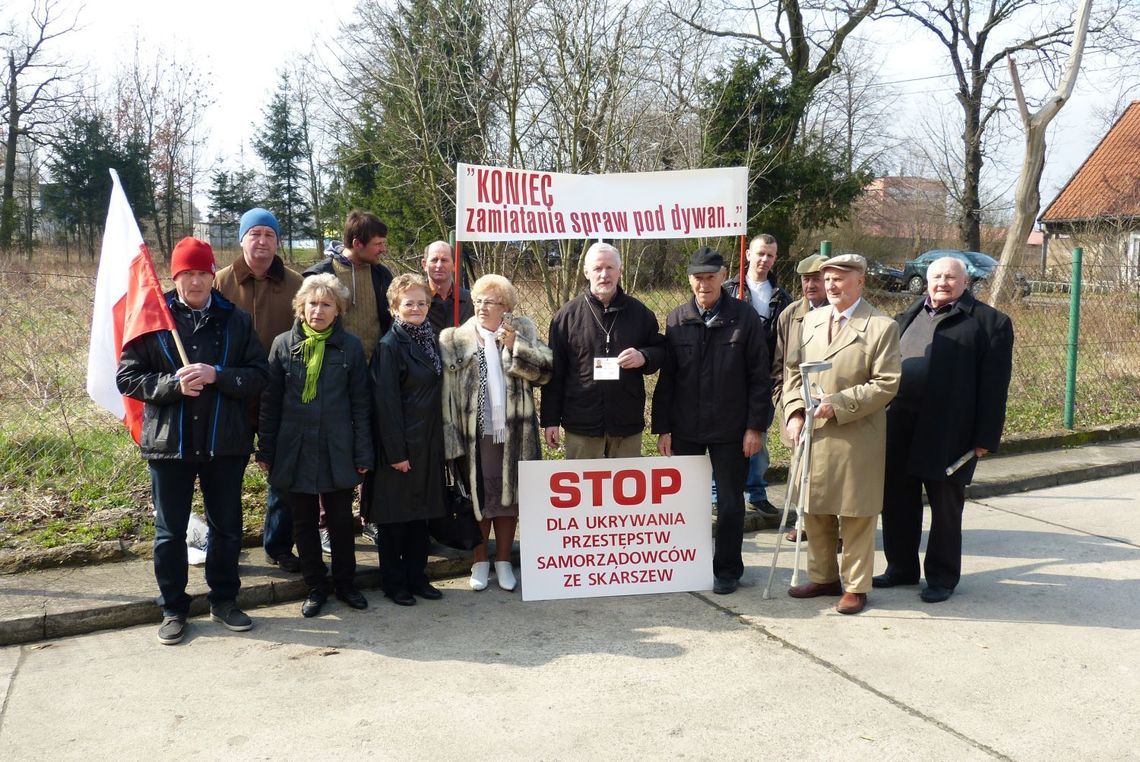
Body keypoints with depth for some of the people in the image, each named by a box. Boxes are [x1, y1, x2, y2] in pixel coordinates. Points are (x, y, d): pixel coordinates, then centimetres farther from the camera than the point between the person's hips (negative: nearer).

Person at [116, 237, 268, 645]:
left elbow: (258, 375, -2)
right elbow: (127, 378, -2)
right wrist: (174, 383, -18)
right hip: (169, 442, -1)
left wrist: (216, 376, -19)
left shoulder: (236, 320, 1)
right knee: (170, 532, 10)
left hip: (225, 442, 1)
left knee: (227, 527, 13)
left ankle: (224, 599, 30)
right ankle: (173, 608, 25)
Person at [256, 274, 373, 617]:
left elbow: (360, 403, 0)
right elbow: (270, 402, 4)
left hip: (337, 451, -1)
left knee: (341, 520, 9)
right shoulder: (284, 344, 1)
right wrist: (265, 450, 1)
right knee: (304, 522, 11)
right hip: (294, 450, 1)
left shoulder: (350, 347, -1)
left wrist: (363, 454, -2)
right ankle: (316, 586, 26)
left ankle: (345, 583, 27)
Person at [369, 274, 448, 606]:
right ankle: (393, 582, 17)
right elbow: (386, 403, -15)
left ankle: (417, 576, 25)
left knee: (421, 510, 13)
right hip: (401, 443, -7)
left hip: (429, 441, 7)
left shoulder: (429, 339, 9)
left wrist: (438, 439, 10)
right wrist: (396, 452, -17)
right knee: (394, 514, 5)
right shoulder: (390, 346, -12)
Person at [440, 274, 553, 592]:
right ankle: (480, 561, 23)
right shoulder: (455, 338, 2)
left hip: (514, 433, 1)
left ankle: (503, 561, 24)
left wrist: (514, 346, -13)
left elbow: (545, 369, -3)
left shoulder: (522, 331, 6)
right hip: (475, 434, -1)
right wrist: (449, 435, -10)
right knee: (477, 497, 7)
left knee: (509, 496, 10)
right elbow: (447, 389, -3)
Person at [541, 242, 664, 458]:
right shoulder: (568, 315, 0)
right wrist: (551, 420, -1)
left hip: (628, 423, 2)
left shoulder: (639, 312, 4)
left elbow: (660, 350, 14)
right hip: (581, 425, -1)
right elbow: (555, 372, 1)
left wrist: (644, 357, -11)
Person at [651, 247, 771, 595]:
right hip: (684, 428, 2)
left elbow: (759, 377, -3)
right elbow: (666, 379, 3)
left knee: (730, 502, 8)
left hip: (730, 429, -2)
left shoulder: (745, 318, -4)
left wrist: (755, 426, -7)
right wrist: (662, 427, 0)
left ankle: (727, 570, 22)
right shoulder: (677, 320, 2)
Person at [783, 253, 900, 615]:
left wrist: (838, 405, -19)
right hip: (811, 433, 5)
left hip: (856, 438, -5)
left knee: (856, 516, 5)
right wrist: (795, 412, -1)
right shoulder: (810, 320, 11)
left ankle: (855, 586, 19)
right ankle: (823, 577, 30)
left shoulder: (882, 327, -7)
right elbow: (792, 370, 13)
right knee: (814, 510, 14)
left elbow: (886, 383, -12)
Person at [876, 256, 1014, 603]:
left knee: (946, 506, 8)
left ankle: (942, 577, 22)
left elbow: (994, 385, -7)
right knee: (897, 502, 12)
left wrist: (985, 437, -11)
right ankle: (901, 567, 28)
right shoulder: (909, 317, 14)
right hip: (899, 427, 5)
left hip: (948, 432, -5)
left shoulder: (989, 322, -3)